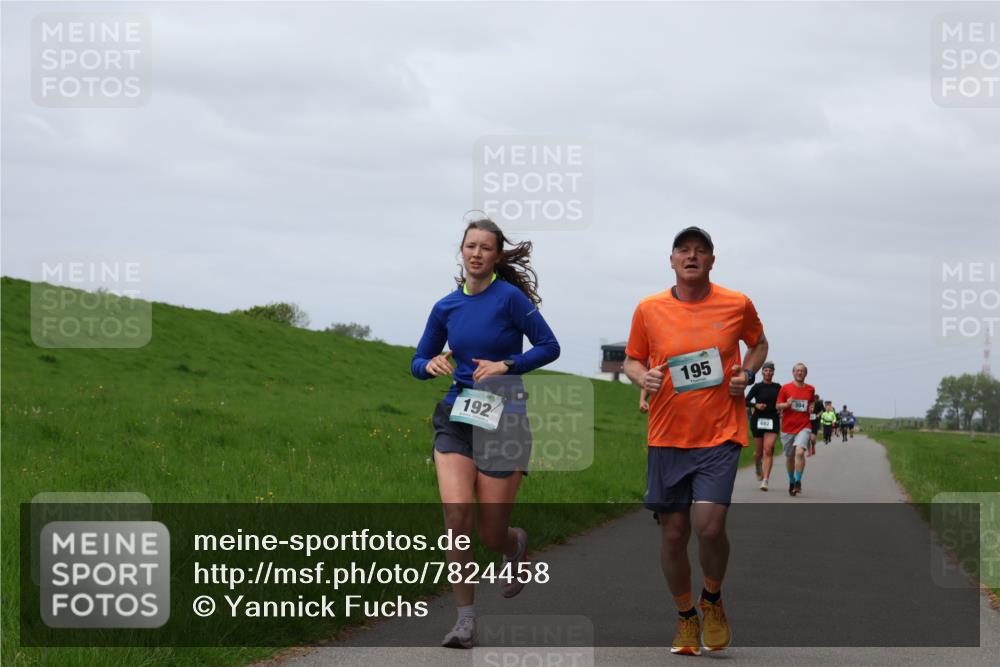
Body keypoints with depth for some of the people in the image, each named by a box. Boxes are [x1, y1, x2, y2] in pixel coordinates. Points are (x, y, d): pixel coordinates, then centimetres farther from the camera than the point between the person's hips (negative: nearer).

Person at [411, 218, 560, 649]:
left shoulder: (510, 297, -7)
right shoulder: (446, 307, 7)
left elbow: (549, 347, -6)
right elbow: (418, 362, 15)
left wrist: (505, 365, -18)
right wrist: (432, 365, -8)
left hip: (503, 419, -3)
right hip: (456, 419, 3)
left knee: (490, 535, 1)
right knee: (456, 517, -15)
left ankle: (516, 543, 40)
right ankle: (465, 620, -7)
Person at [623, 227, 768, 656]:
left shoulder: (737, 305, 1)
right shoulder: (649, 309, 2)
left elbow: (758, 343, 20)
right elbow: (632, 359, 15)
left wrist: (748, 373, 0)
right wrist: (642, 376, -8)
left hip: (721, 435, -2)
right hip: (667, 438, 2)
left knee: (708, 525, -17)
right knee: (673, 533, 3)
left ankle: (712, 600, 11)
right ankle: (686, 618, 22)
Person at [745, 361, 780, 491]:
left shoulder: (777, 387, 7)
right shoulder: (757, 387, 0)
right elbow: (746, 401, -3)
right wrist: (756, 405, -18)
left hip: (773, 420, 0)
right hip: (758, 420, 0)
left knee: (768, 450, -14)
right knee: (759, 452, 9)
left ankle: (765, 481, -18)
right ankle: (758, 469, 44)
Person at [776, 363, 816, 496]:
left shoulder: (810, 389, 7)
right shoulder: (785, 388, 1)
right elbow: (778, 406, 1)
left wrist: (811, 408, 5)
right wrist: (787, 404, -18)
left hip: (803, 427, 0)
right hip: (787, 427, 1)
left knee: (800, 452, -22)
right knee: (789, 457, 9)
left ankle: (798, 481, -14)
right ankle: (791, 481, 29)